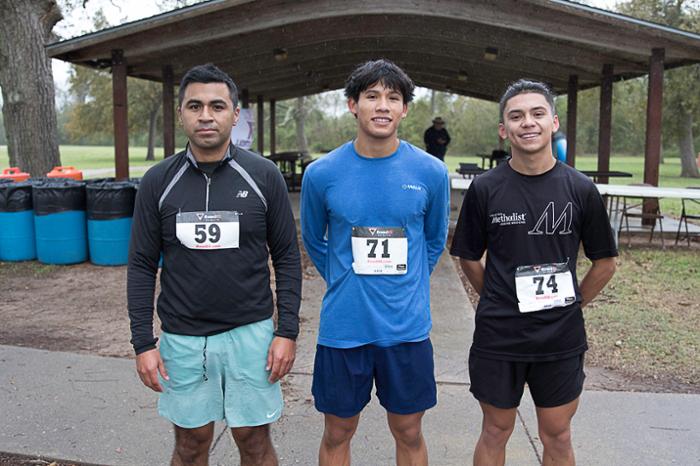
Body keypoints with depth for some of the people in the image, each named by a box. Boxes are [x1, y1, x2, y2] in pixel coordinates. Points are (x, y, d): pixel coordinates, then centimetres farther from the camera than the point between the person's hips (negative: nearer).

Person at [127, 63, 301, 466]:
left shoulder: (264, 176, -5)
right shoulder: (158, 182, -2)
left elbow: (287, 257, -1)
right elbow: (142, 266, 2)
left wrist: (287, 331, -6)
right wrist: (143, 343, -2)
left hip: (250, 334, -1)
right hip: (182, 338, 1)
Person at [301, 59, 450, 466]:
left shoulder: (431, 173, -5)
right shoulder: (322, 174, -6)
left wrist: (407, 287, 9)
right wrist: (345, 284, 7)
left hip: (408, 327, 1)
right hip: (343, 326, 0)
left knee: (409, 433, 16)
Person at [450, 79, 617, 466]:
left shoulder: (580, 189, -4)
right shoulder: (485, 189, -6)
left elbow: (605, 262, 5)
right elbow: (469, 258, 5)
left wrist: (572, 304, 3)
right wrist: (497, 300, 2)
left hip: (561, 338, 1)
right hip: (498, 336, -1)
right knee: (496, 432, 14)